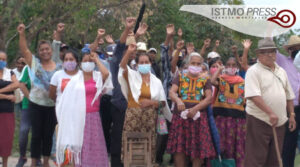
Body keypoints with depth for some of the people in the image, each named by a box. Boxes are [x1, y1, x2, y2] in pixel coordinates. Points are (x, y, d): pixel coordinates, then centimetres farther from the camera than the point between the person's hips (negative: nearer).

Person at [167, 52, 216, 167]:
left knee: (198, 148, -2)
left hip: (198, 117, 0)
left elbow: (209, 99, -2)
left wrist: (195, 108, -18)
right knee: (179, 148, -3)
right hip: (180, 116, 0)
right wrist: (178, 100, -27)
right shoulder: (180, 77, 10)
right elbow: (172, 92, -4)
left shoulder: (205, 80, 9)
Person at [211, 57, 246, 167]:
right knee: (222, 144, 2)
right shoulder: (221, 79, 5)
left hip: (238, 117, 2)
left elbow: (246, 101, 13)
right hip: (222, 115, -2)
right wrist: (219, 69, -7)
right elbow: (213, 81, -20)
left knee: (238, 145, 4)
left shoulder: (242, 82, 11)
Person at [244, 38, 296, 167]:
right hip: (259, 121, -7)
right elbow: (254, 95, -19)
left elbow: (289, 96, 21)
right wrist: (270, 113, -25)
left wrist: (292, 114, 13)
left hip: (279, 122, 7)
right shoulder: (254, 71, -7)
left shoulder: (281, 72, 15)